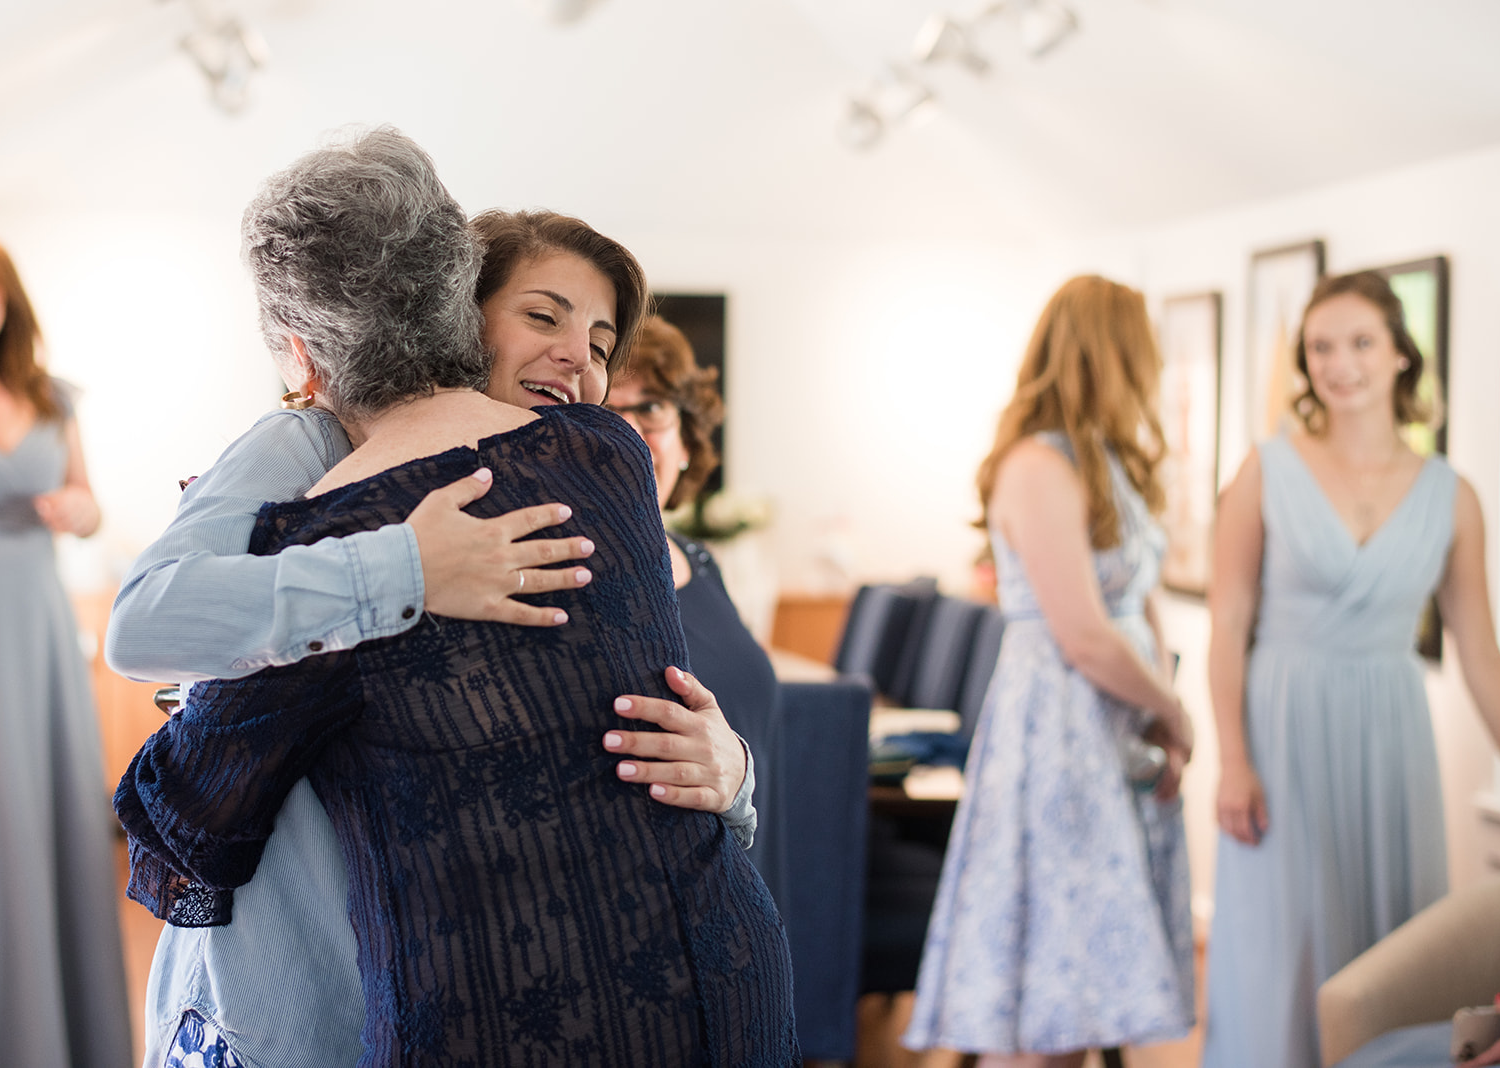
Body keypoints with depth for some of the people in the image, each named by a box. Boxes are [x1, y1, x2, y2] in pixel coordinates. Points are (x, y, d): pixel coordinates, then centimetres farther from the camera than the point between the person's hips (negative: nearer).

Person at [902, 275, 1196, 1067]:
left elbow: (1140, 608, 15)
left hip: (1119, 735, 9)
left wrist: (1164, 728, 0)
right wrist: (1173, 713, -1)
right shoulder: (1039, 467, -14)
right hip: (1057, 731, -9)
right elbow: (1084, 639, -17)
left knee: (1080, 986, 10)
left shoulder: (1109, 464, 17)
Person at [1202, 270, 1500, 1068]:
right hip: (1285, 730, -2)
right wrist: (1233, 762, -9)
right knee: (1280, 949, 2)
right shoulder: (1267, 473, -3)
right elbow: (1229, 626, -3)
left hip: (1390, 733, 2)